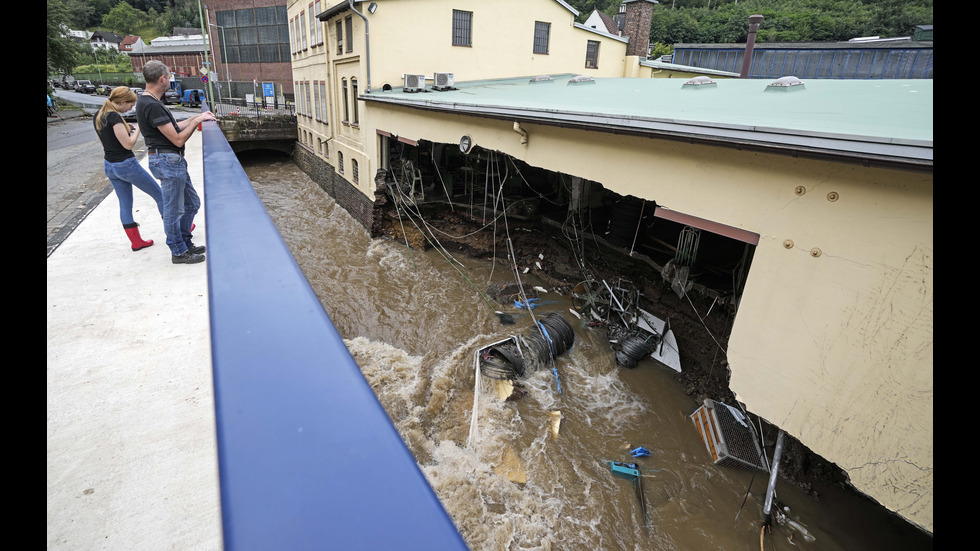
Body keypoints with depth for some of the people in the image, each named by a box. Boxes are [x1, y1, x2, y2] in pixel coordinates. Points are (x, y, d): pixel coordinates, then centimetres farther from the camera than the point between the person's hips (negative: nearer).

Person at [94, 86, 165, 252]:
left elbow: (104, 140, 17)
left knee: (125, 204, 11)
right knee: (159, 194, 6)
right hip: (126, 165, -9)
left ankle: (136, 241, 17)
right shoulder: (114, 117, -19)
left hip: (109, 166, 9)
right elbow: (128, 144, -19)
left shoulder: (97, 116, 8)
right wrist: (138, 128, -9)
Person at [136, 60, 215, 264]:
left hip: (174, 160, 10)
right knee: (174, 209, 1)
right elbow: (178, 139, -20)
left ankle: (185, 243, 30)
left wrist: (196, 117, 16)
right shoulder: (152, 105, -20)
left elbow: (172, 128, 20)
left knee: (192, 203, 18)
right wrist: (197, 121, -10)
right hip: (167, 161, -10)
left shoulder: (148, 101, 12)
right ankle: (178, 252, 14)